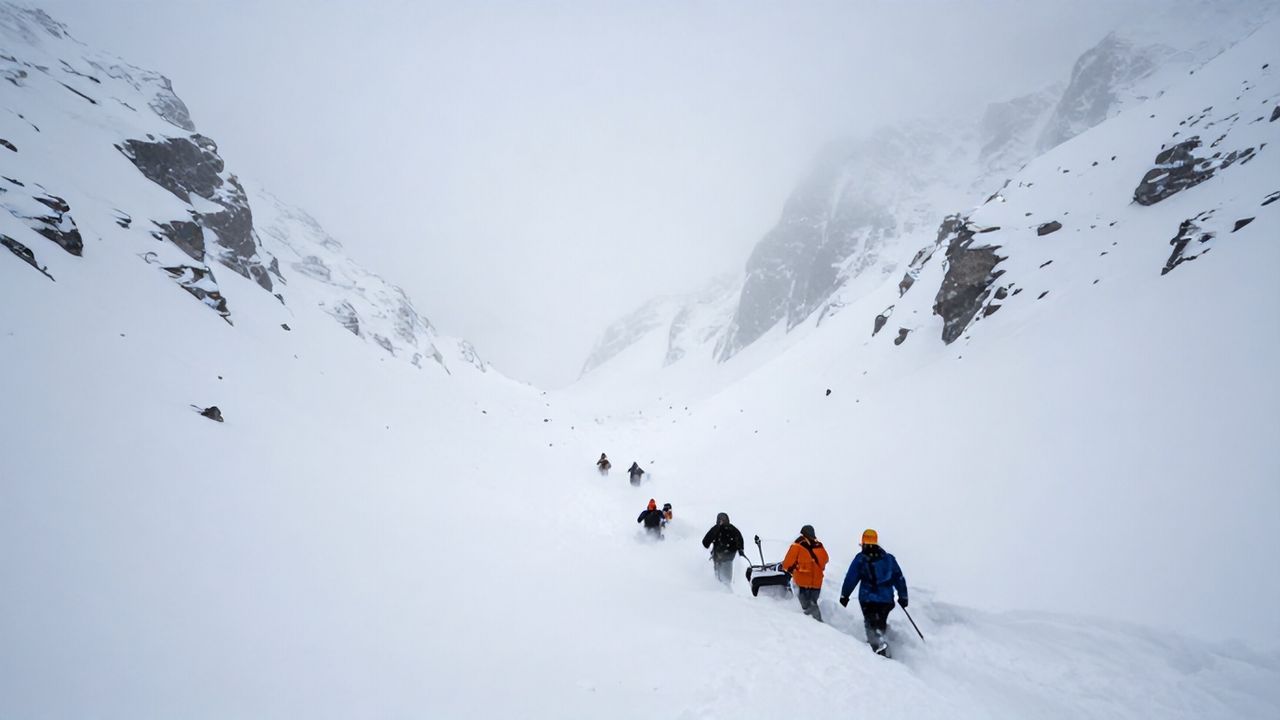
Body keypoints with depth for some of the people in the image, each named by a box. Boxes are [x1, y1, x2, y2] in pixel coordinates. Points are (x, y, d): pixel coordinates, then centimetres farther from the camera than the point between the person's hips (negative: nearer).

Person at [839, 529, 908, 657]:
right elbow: (899, 578, 11)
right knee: (881, 623, 22)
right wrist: (903, 596, 18)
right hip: (886, 599, 4)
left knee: (872, 625, -3)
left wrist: (844, 595, 4)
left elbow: (851, 578, -3)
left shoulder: (860, 558, -2)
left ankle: (879, 644, -25)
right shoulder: (889, 558, 10)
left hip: (868, 599, -4)